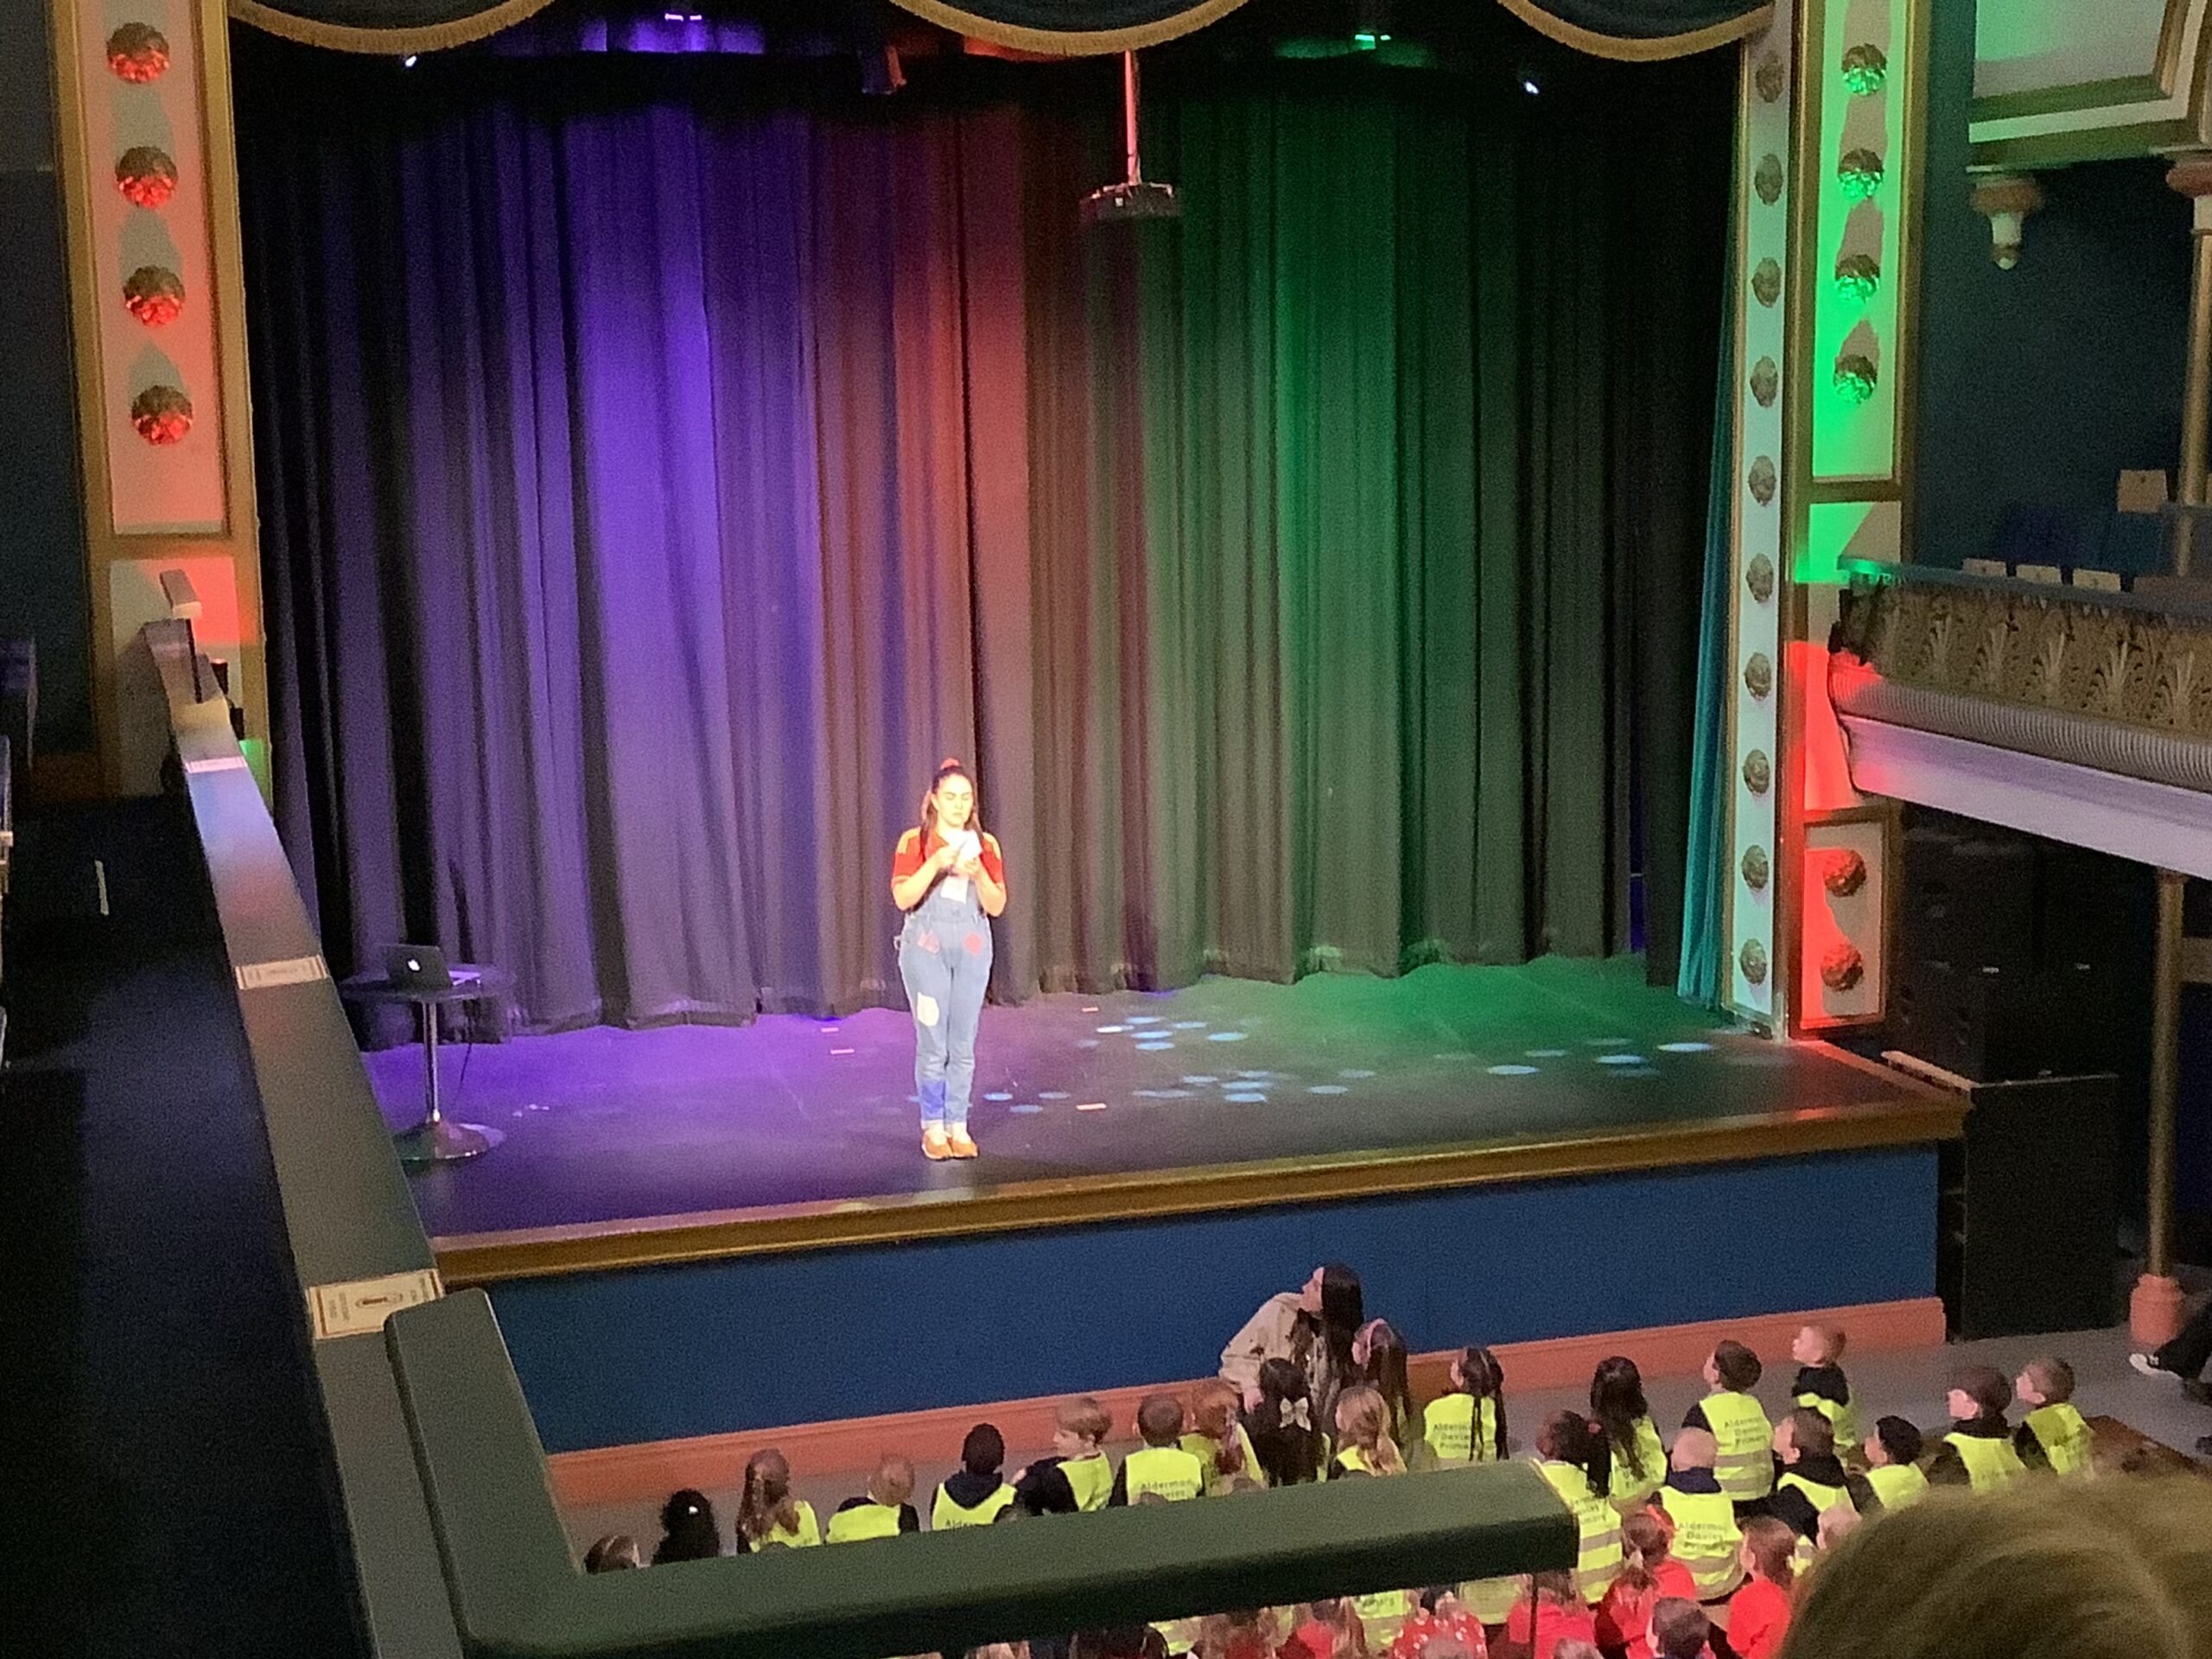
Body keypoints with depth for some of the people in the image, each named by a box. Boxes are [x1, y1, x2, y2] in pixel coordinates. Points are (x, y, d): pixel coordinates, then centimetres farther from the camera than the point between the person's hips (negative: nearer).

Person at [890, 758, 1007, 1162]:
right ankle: (933, 1128, 5)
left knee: (964, 1044, 3)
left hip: (972, 947, 3)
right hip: (926, 946, -2)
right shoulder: (914, 841, -1)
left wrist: (978, 874, -15)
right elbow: (902, 898, -11)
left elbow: (997, 906, 3)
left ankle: (958, 1126, 10)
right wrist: (936, 863, -22)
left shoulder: (984, 844, 6)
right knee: (932, 1042, -4)